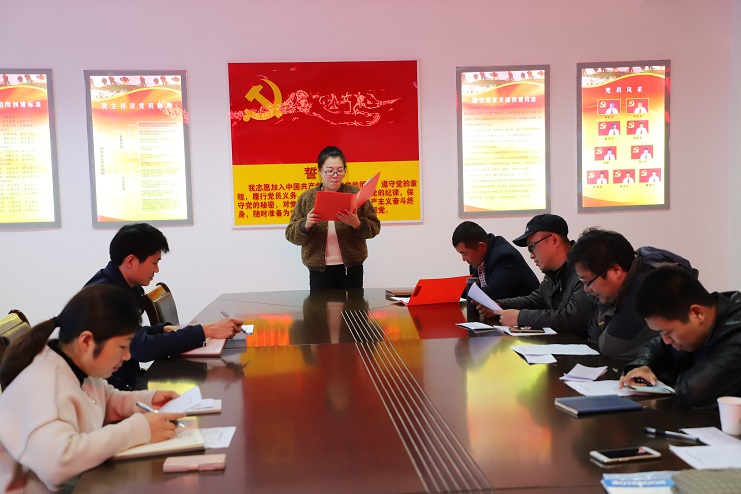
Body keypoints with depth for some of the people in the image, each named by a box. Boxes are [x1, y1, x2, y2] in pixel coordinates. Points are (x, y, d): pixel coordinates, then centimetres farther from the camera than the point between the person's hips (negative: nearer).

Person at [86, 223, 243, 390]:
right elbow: (143, 348, -28)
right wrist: (206, 331, -27)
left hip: (129, 376, 8)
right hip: (108, 388, -8)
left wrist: (167, 329, -1)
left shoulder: (128, 287, 5)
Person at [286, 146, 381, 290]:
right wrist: (306, 225, -18)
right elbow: (291, 234, 3)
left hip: (351, 269, 0)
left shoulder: (356, 193, 2)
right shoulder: (306, 198, 4)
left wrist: (357, 224, -19)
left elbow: (374, 227, 1)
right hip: (319, 271, 0)